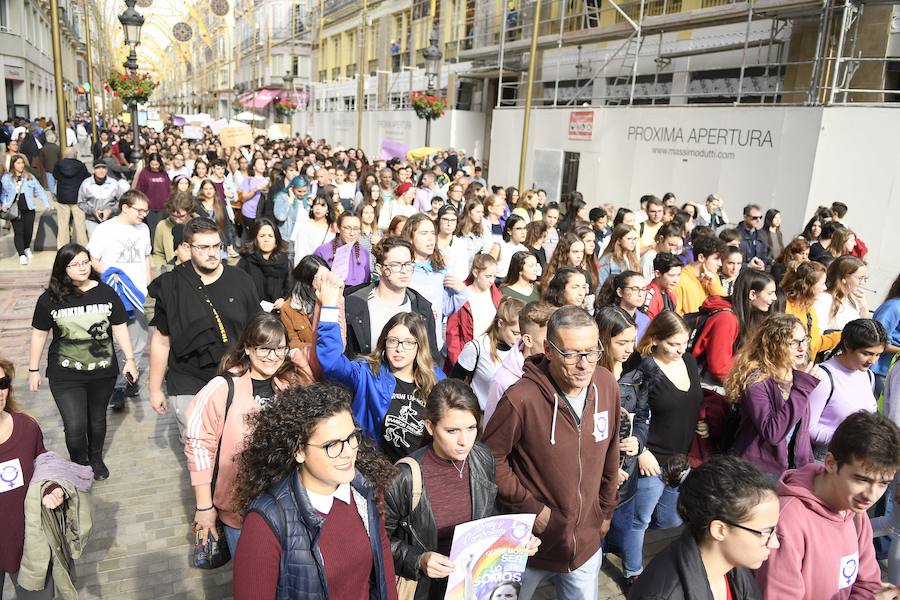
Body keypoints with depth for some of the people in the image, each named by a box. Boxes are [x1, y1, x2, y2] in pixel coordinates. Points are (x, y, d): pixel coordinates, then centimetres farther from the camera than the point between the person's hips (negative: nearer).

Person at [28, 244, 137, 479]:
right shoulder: (50, 299, -6)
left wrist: (130, 358, -1)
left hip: (103, 372, 2)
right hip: (65, 375, -2)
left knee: (97, 419, 19)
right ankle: (79, 465, 22)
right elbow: (39, 334, 3)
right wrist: (33, 370, 6)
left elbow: (119, 328, 3)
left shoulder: (106, 293, -3)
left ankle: (96, 459, 43)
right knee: (75, 427, -5)